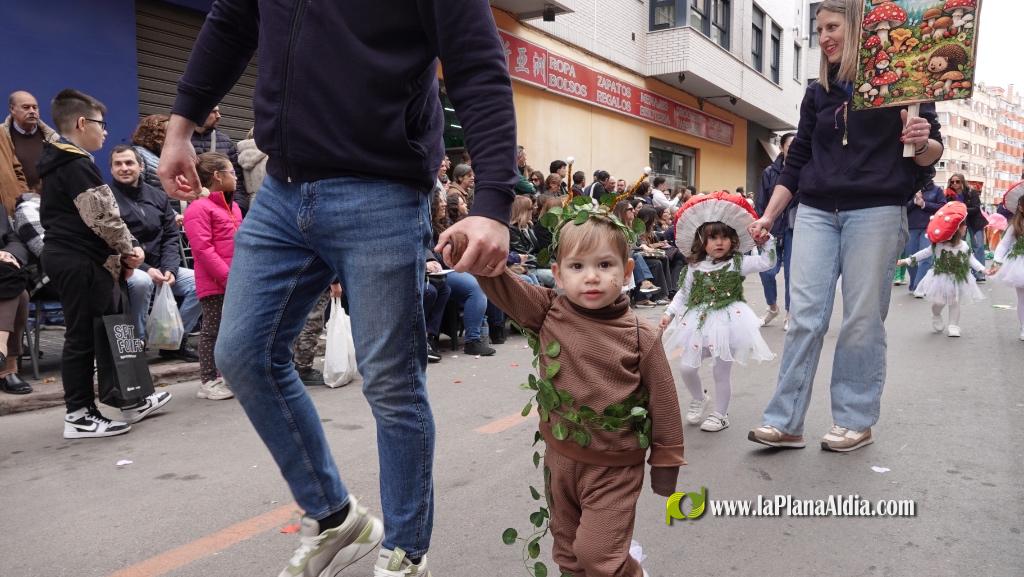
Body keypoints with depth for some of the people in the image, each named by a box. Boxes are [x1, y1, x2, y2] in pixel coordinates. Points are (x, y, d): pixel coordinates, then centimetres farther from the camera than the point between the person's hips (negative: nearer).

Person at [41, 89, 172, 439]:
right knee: (83, 337, -5)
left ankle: (128, 401, 24)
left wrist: (121, 250, 11)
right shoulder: (77, 164, -14)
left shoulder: (57, 164, 19)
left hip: (67, 258, 11)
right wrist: (128, 248, -5)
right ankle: (79, 416, 3)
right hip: (82, 262, -11)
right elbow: (102, 216, -20)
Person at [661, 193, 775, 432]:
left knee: (722, 371, 4)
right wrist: (669, 313, 4)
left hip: (728, 322, -3)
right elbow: (683, 293, 12)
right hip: (699, 322, 3)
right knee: (686, 368, 0)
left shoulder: (738, 263, 0)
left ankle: (720, 414, 23)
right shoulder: (695, 267, 6)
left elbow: (767, 261, -5)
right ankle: (699, 399, 30)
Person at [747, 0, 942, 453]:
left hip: (876, 212, -3)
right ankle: (784, 422, 0)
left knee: (863, 320, 0)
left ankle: (855, 421, 14)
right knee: (804, 317, -3)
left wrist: (922, 143, -18)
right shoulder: (817, 93, 15)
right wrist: (768, 217, 9)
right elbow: (796, 161, 16)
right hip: (816, 213, 3)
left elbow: (931, 154, 5)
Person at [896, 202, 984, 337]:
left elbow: (971, 259, 6)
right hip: (942, 278, -3)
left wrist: (983, 269, -3)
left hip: (959, 279, 3)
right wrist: (907, 260, -9)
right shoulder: (938, 245, -13)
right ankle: (936, 318, 34)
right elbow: (924, 253, -7)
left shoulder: (964, 245, -1)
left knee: (955, 303, 6)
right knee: (938, 302, 4)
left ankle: (953, 326, 14)